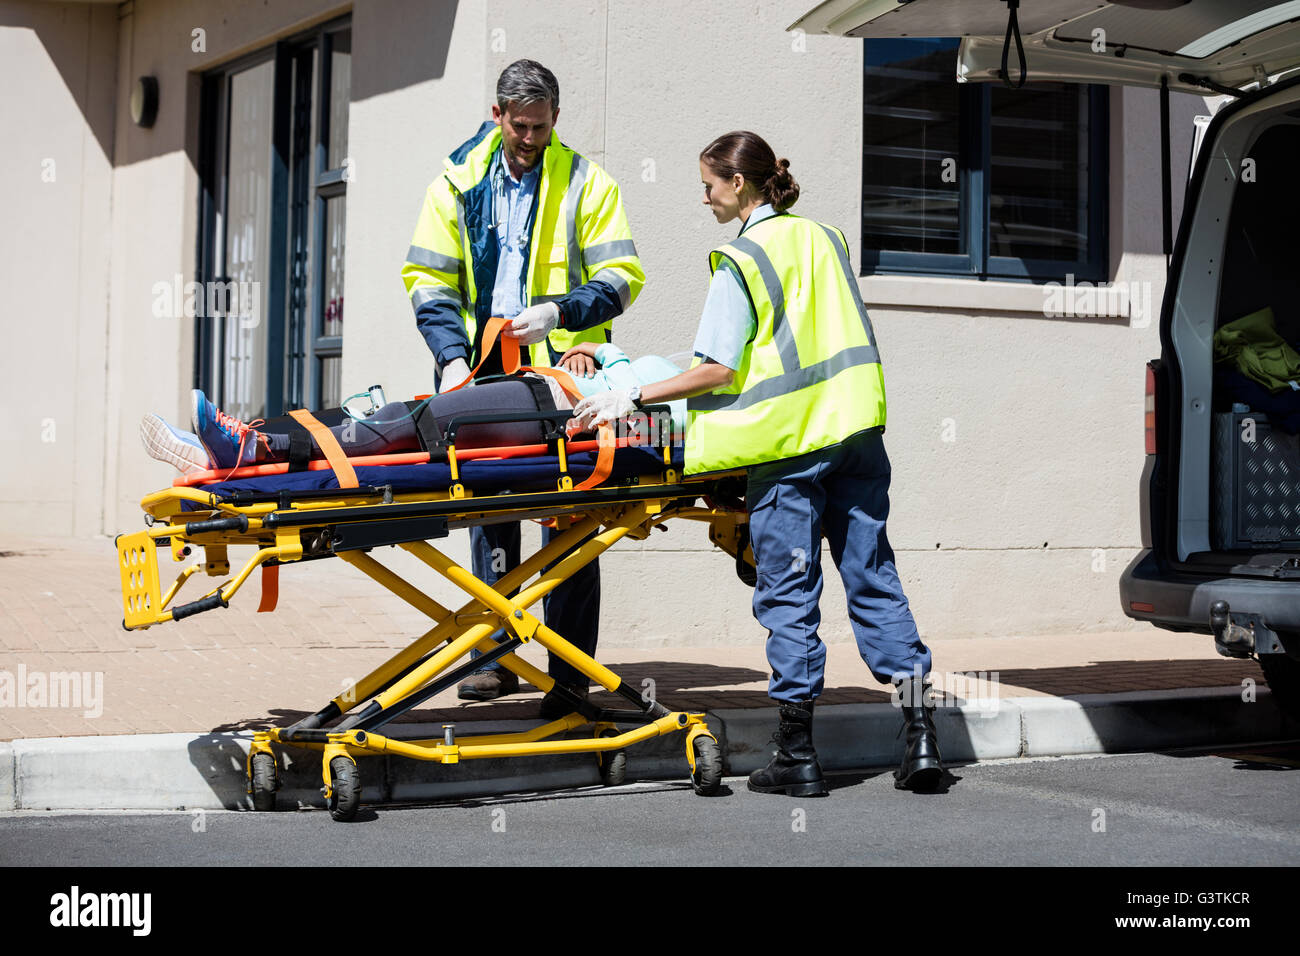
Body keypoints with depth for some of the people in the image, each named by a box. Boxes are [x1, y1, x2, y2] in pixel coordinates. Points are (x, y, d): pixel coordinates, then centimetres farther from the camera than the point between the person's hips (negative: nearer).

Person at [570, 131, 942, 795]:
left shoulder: (740, 260, -7)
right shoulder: (825, 237, 14)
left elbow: (718, 371, -11)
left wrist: (631, 397, -6)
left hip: (788, 444, -6)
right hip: (856, 428, 6)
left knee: (788, 594, 1)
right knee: (873, 577, 8)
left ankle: (796, 755, 4)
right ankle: (920, 734, 1)